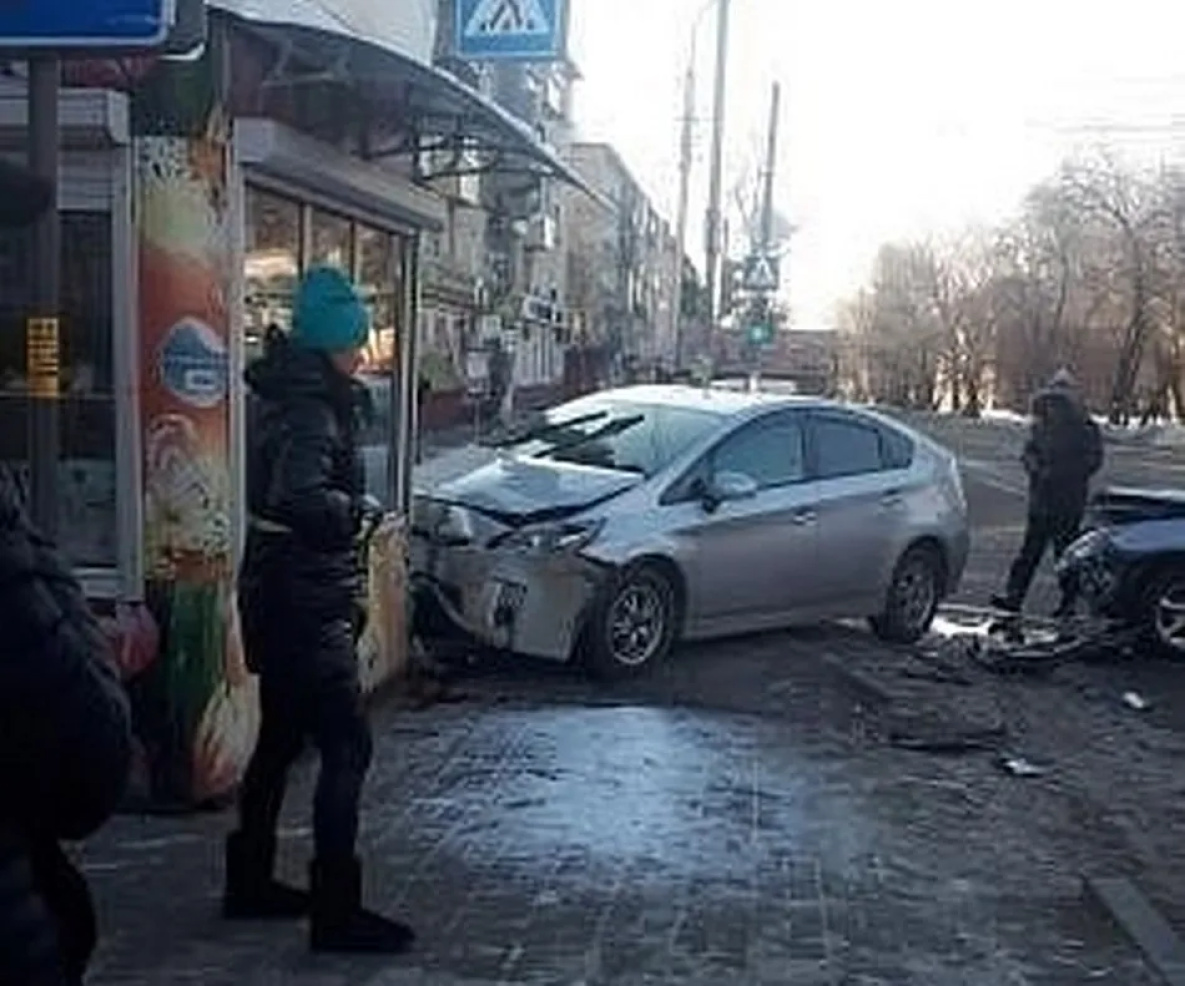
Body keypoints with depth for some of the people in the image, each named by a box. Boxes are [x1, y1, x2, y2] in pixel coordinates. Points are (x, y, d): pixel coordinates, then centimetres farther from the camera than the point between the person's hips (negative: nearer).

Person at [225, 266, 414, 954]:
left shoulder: (284, 395, 12)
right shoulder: (311, 409, -19)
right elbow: (300, 497, -35)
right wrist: (356, 511, -19)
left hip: (278, 594, 10)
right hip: (305, 605, -10)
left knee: (280, 739, 19)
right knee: (347, 748, -5)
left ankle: (250, 883, 32)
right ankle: (337, 912, 1)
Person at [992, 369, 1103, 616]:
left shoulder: (1086, 430, -6)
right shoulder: (1042, 427, 9)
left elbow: (1093, 461, -8)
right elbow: (1028, 451, 17)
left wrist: (1057, 472, -14)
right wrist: (1033, 465, -5)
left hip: (1069, 503, -5)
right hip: (1041, 499, 5)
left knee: (1065, 551, 1)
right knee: (1030, 550, 4)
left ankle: (1068, 602, 12)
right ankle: (1014, 596, 4)